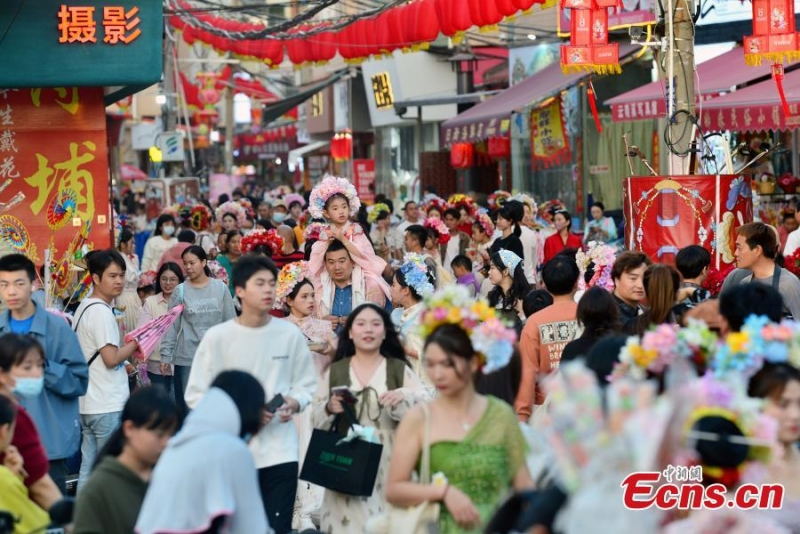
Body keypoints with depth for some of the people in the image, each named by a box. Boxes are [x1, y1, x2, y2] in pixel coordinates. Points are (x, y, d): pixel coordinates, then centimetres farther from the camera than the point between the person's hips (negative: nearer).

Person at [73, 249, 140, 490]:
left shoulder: (84, 307, 14)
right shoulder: (101, 311, -16)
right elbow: (111, 358, -20)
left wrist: (125, 350, 13)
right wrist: (133, 345, -6)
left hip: (88, 404, 9)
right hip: (107, 406, -9)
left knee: (88, 468, 11)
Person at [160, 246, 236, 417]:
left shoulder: (220, 288, 3)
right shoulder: (180, 291, 0)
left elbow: (230, 322, 5)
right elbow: (172, 326, 1)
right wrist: (166, 356, -3)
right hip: (186, 357, -1)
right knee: (188, 406, 2)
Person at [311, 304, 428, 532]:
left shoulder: (399, 369, 8)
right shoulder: (335, 371, 11)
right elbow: (316, 419, 11)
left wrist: (404, 397, -19)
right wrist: (329, 410, -10)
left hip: (389, 464, -1)